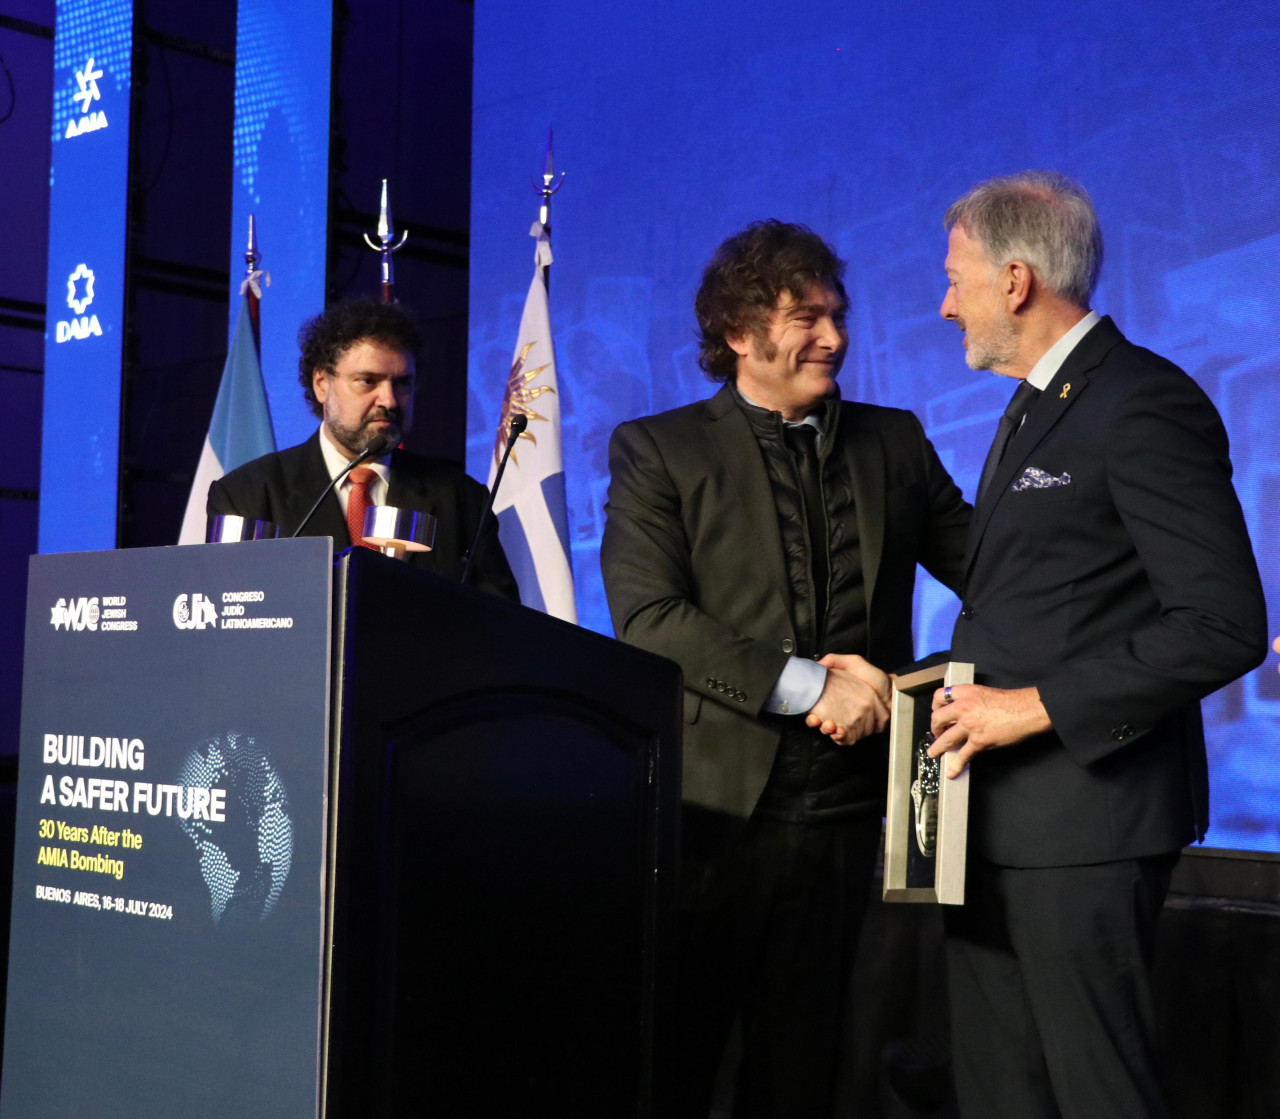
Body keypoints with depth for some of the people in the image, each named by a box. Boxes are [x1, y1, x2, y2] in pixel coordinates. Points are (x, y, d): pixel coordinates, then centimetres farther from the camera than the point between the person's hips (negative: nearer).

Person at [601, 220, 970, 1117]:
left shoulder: (894, 443, 13)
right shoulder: (656, 449, 1)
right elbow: (646, 618, -10)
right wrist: (806, 685, -17)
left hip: (840, 810, 4)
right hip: (710, 802, -3)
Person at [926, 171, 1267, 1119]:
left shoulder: (1146, 404, -12)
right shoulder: (1036, 409, 19)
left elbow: (1225, 625, -19)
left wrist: (1038, 705, -18)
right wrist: (962, 688, 9)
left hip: (1084, 819, -9)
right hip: (997, 821, 9)